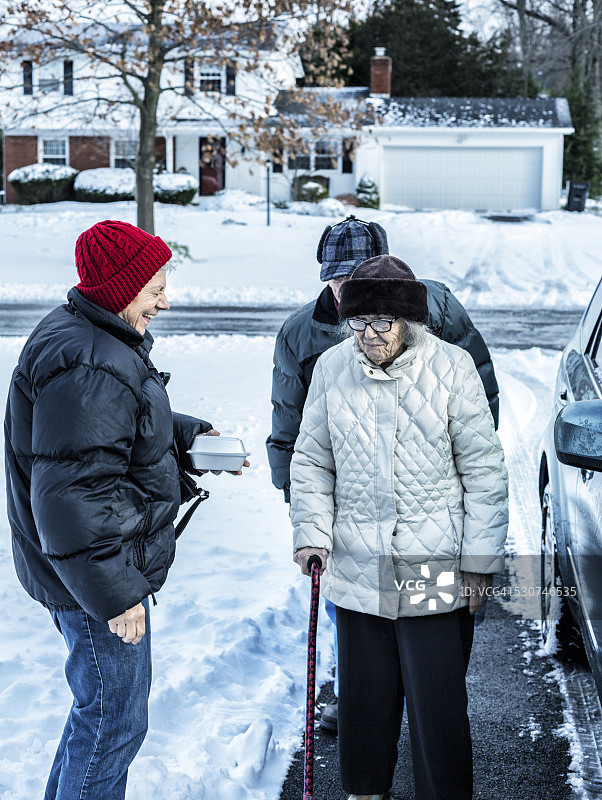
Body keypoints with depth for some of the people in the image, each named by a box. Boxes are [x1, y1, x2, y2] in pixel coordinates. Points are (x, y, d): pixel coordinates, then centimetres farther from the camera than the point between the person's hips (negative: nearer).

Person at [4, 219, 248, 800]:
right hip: (92, 578, -11)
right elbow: (72, 496, -30)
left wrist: (190, 435, 11)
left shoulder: (98, 338, 9)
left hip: (107, 563, 11)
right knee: (114, 720, 2)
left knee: (104, 703, 25)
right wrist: (115, 594, -26)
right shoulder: (86, 369, -27)